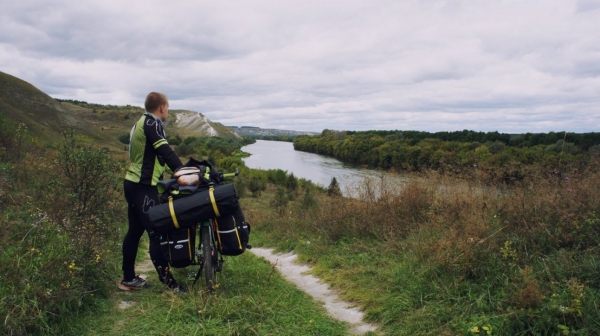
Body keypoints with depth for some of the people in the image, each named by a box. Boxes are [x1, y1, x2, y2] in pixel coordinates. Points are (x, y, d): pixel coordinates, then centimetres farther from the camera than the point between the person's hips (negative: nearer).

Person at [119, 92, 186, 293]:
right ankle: (168, 282, -6)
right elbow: (165, 151, -24)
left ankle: (128, 278, 21)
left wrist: (177, 170, 21)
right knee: (156, 233, -9)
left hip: (134, 183, 10)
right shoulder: (152, 122, -11)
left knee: (135, 231, 14)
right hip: (144, 186, -10)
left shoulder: (141, 123, 20)